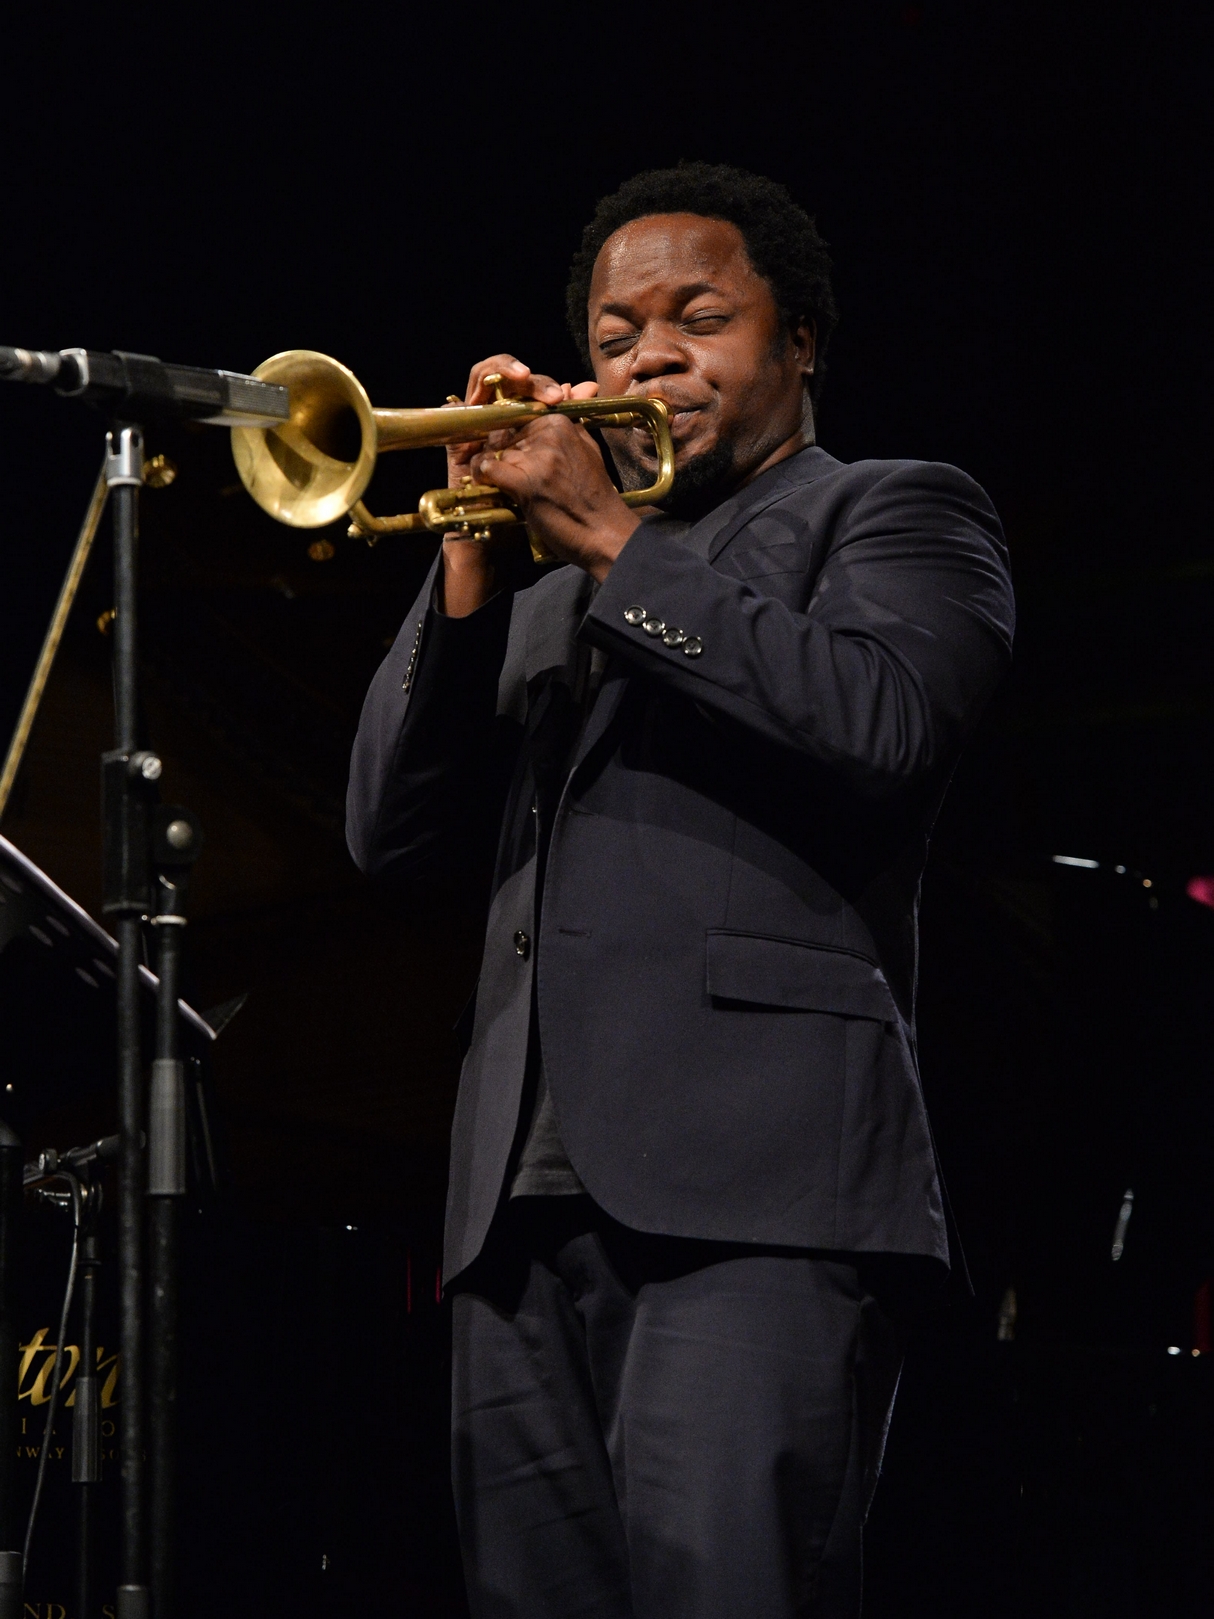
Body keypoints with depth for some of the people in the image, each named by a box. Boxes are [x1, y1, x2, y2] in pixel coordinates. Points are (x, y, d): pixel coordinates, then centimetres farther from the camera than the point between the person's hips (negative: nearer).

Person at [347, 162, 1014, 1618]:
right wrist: (472, 571, 6)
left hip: (754, 1179, -6)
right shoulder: (550, 605, 30)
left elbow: (883, 721, -9)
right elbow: (395, 833, 18)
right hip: (530, 1205, 6)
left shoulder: (894, 514, 13)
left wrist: (615, 539, -7)